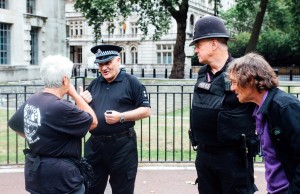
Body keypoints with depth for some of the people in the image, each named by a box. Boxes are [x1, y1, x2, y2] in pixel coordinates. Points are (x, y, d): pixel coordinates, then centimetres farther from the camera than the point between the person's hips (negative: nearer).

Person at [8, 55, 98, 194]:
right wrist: (74, 94, -6)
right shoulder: (61, 107, -25)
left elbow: (14, 125, 18)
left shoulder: (31, 101, 1)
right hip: (60, 178, -8)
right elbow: (93, 122, -11)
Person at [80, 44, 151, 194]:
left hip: (122, 145, -4)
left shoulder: (131, 82, -4)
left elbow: (146, 110, -7)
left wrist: (121, 117, -19)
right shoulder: (94, 84, 12)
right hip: (95, 145, 5)